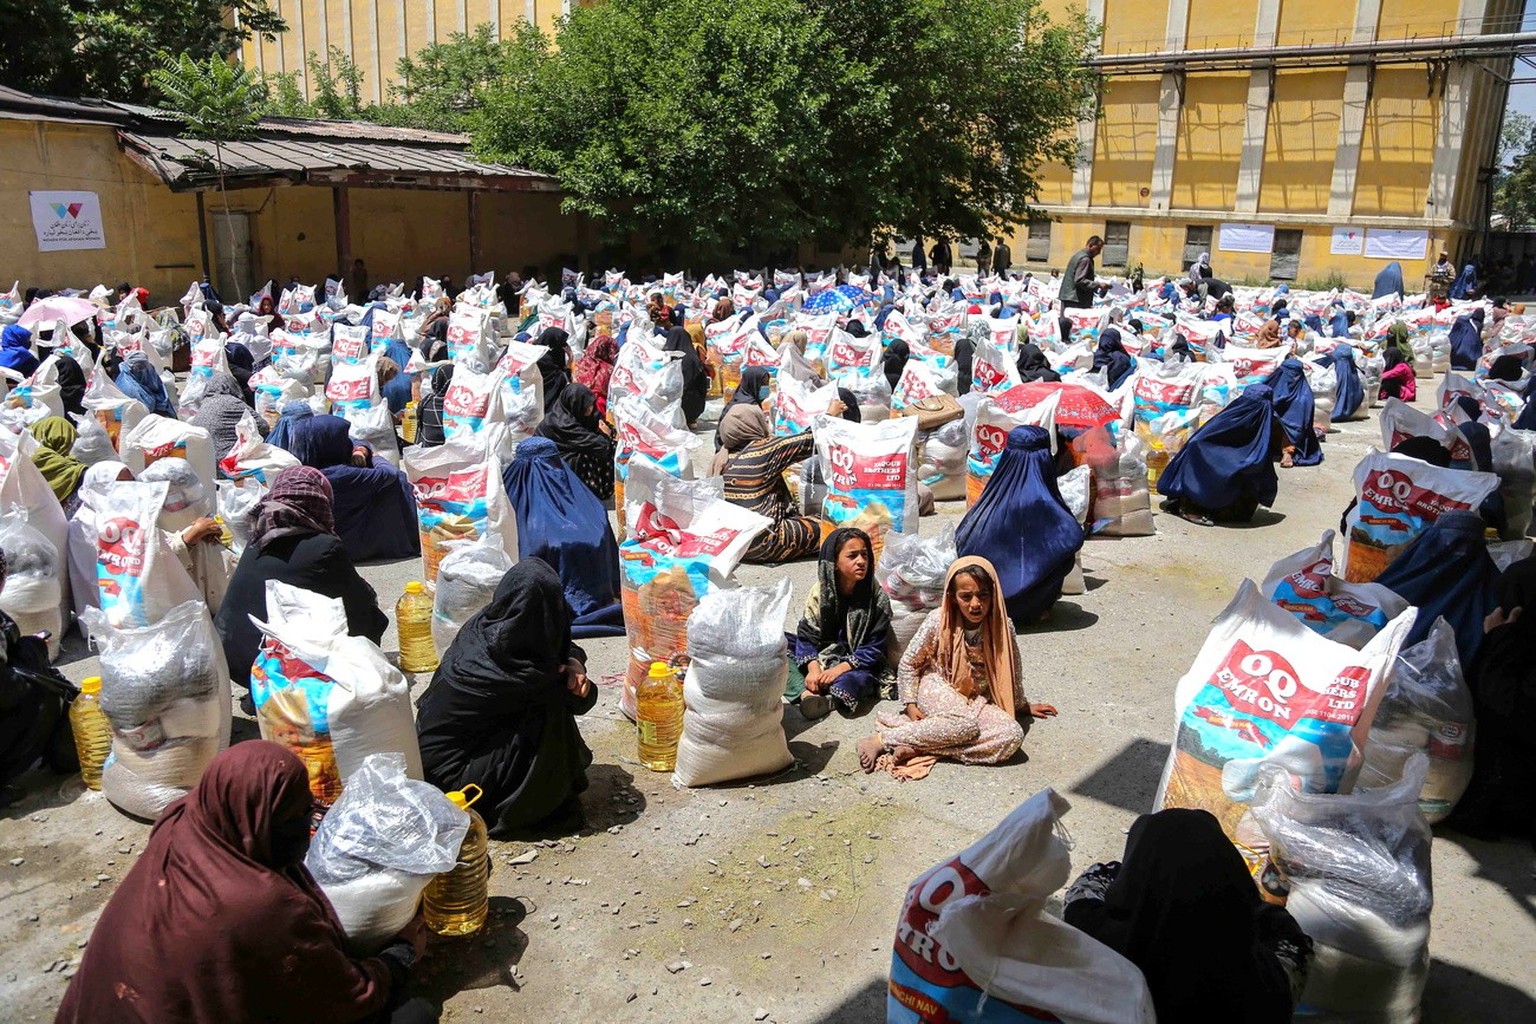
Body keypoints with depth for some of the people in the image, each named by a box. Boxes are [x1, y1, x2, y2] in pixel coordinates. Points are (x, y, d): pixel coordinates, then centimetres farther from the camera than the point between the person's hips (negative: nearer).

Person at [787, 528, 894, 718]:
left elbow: (874, 648, -10)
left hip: (855, 665, -3)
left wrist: (839, 669, -23)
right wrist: (813, 668, -25)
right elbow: (807, 635, -6)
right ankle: (806, 693, -39)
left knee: (855, 680, -39)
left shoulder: (878, 599, -9)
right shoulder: (820, 591, -5)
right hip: (819, 657, 3)